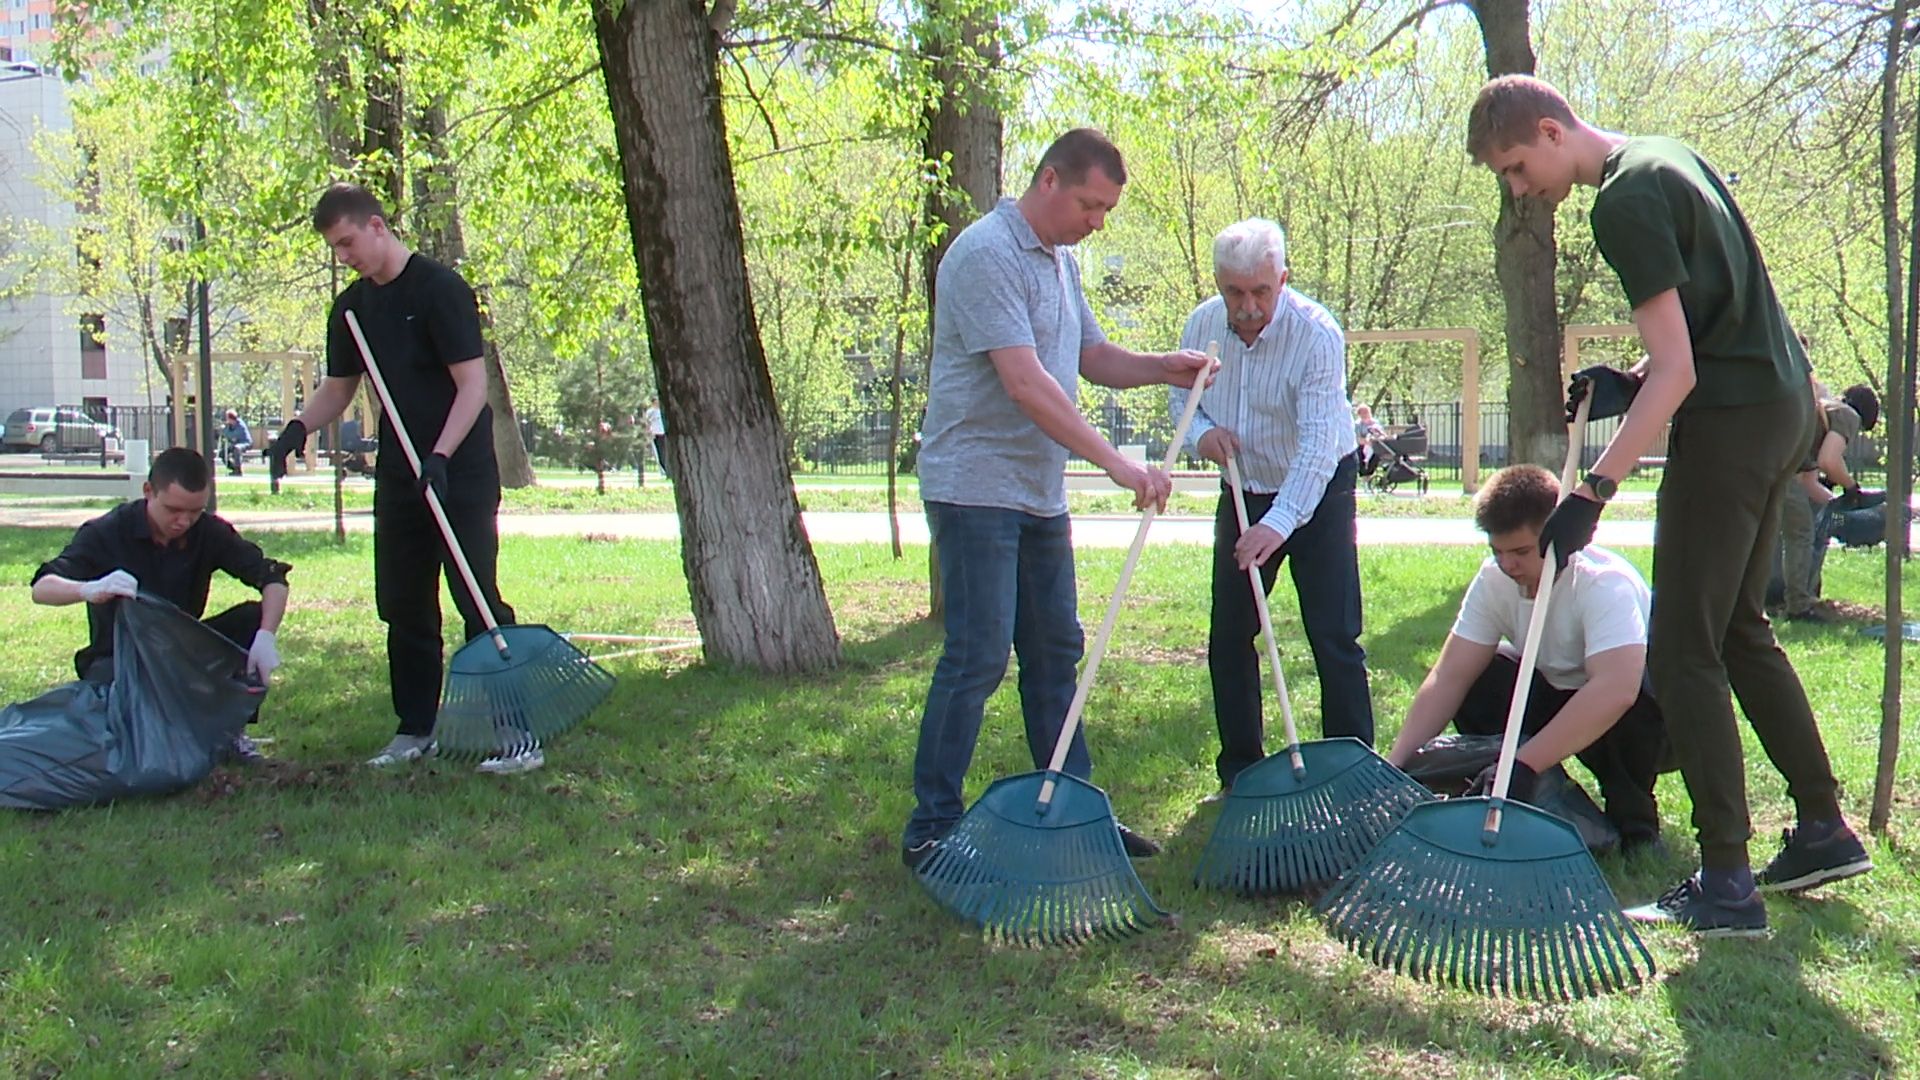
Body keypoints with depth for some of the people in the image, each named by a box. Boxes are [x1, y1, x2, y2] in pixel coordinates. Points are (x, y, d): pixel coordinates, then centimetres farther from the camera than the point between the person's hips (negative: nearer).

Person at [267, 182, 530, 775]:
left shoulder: (440, 289, -11)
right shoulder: (352, 307, 11)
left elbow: (473, 383, -15)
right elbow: (338, 386, 19)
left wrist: (441, 456, -25)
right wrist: (300, 426, -2)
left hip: (461, 476, -7)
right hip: (397, 478, 7)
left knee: (479, 603, -9)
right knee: (403, 607, 9)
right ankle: (416, 730, 19)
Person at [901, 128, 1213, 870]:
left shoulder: (1059, 261, 15)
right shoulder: (987, 253, -16)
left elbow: (1092, 358, 21)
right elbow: (1025, 383, -25)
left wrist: (1163, 368, 1)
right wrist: (1117, 464, -28)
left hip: (1039, 494, 9)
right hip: (976, 489, -9)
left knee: (1055, 650, 12)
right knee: (977, 657, -8)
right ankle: (931, 828, 2)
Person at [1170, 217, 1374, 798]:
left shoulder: (1316, 333, -25)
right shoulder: (1202, 324, -8)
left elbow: (1319, 444, -31)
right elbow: (1180, 393, 9)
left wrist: (1279, 523, -42)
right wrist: (1201, 431, -14)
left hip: (1318, 492, -5)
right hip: (1243, 493, 5)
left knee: (1335, 640, -7)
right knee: (1228, 637, 7)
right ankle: (1240, 771, 19)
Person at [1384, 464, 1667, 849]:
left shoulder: (1606, 583, -31)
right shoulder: (1495, 580, -13)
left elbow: (1616, 690, -45)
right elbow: (1449, 677, -16)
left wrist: (1524, 765, -50)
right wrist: (1395, 764, -27)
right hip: (1560, 697, 5)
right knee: (1476, 686, -19)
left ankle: (1632, 814, -10)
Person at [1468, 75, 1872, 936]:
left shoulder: (1626, 202, -17)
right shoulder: (1665, 157, 14)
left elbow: (1676, 372, -22)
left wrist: (1591, 496, -23)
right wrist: (1628, 384, 8)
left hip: (1730, 421, -10)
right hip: (1784, 403, 10)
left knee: (1683, 655, -6)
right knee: (1739, 630, 19)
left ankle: (1727, 887, -3)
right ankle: (1824, 831, 27)